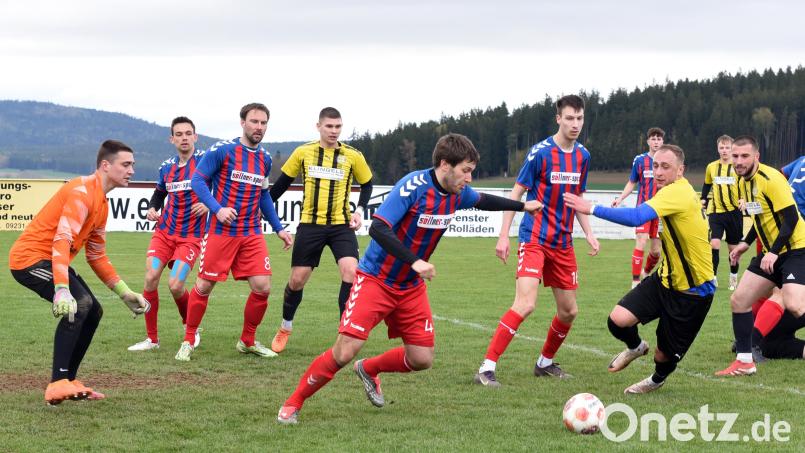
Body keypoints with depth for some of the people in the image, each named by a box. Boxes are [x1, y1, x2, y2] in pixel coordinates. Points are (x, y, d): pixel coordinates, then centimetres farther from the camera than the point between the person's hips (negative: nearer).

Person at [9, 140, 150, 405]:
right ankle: (58, 385, -28)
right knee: (80, 303, -26)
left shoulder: (101, 203, 15)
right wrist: (62, 289, -39)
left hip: (50, 260, 11)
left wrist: (125, 293, 19)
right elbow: (62, 239, -29)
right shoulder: (83, 192, -17)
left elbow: (97, 256, 23)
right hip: (30, 259, -11)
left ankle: (68, 382, 17)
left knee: (93, 312, 10)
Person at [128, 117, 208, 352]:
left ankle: (191, 328, 14)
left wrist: (209, 204, -21)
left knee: (175, 285, -15)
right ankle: (152, 338, 2)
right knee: (151, 278, -10)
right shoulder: (166, 167, 9)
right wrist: (152, 208, 6)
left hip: (191, 236, -5)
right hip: (164, 232, 5)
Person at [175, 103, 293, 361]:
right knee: (204, 286, 0)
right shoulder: (222, 150, -8)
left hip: (252, 234, 5)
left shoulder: (265, 159, 10)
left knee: (262, 287, -4)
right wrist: (217, 208, -21)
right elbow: (198, 180, -8)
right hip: (220, 231, -5)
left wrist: (278, 228, 18)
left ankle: (247, 342, 15)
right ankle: (188, 342, 16)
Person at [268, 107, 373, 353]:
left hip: (341, 225, 0)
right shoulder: (303, 152, 0)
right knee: (297, 279, 3)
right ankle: (285, 328, 28)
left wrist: (360, 210, -2)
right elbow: (283, 182, 12)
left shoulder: (353, 156, -1)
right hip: (310, 224, 0)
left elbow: (367, 184, 13)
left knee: (351, 272, -20)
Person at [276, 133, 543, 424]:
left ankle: (369, 370, 31)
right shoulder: (413, 187, -24)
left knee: (422, 359, 2)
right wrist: (414, 262, -39)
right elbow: (378, 228, -32)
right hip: (375, 278, -7)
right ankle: (293, 403, 1)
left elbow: (482, 201, 23)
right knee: (345, 352, -18)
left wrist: (523, 205, 32)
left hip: (411, 288, 7)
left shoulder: (459, 193, -1)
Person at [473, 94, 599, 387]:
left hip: (563, 242, 7)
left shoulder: (582, 156, 7)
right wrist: (504, 236, -11)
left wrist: (589, 234, 10)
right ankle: (486, 369, -18)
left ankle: (545, 362, 32)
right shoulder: (540, 152, -12)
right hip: (534, 239, -7)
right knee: (525, 304, -21)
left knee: (569, 311, 10)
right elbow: (517, 193, -7)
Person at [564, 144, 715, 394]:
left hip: (692, 292, -8)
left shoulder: (678, 193, -24)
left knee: (665, 354, 5)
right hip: (666, 278, 8)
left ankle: (658, 378, 41)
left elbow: (636, 217, -37)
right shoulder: (671, 192, 5)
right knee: (618, 320, -11)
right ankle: (636, 347, 23)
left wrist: (592, 209, -36)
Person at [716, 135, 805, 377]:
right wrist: (746, 243, 15)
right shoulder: (744, 182, 8)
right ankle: (744, 361, 12)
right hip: (771, 253, 9)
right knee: (739, 300, 5)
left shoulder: (771, 179, -19)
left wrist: (773, 253, -26)